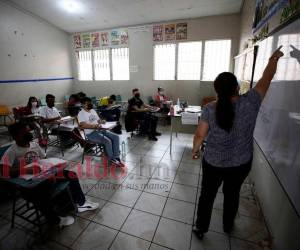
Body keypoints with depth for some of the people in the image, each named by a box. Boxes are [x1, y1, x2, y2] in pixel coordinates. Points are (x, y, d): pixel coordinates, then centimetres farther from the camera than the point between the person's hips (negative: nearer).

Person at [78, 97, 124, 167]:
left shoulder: (93, 110, 19)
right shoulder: (81, 113, -5)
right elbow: (83, 125, -19)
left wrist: (101, 122, -1)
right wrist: (94, 126, -25)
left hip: (100, 130, 8)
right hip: (90, 133, -8)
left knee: (116, 137, -12)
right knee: (107, 141, -29)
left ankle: (116, 158, -11)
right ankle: (111, 160, -8)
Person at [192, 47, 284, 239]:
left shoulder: (209, 109, -17)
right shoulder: (250, 102, -15)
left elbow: (200, 135, -13)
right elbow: (266, 78, 0)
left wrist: (195, 150, 4)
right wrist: (274, 59, 18)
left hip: (213, 163, -1)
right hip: (240, 164, 2)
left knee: (207, 195, 17)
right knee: (232, 195, 24)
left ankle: (201, 228, 37)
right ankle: (228, 226, 49)